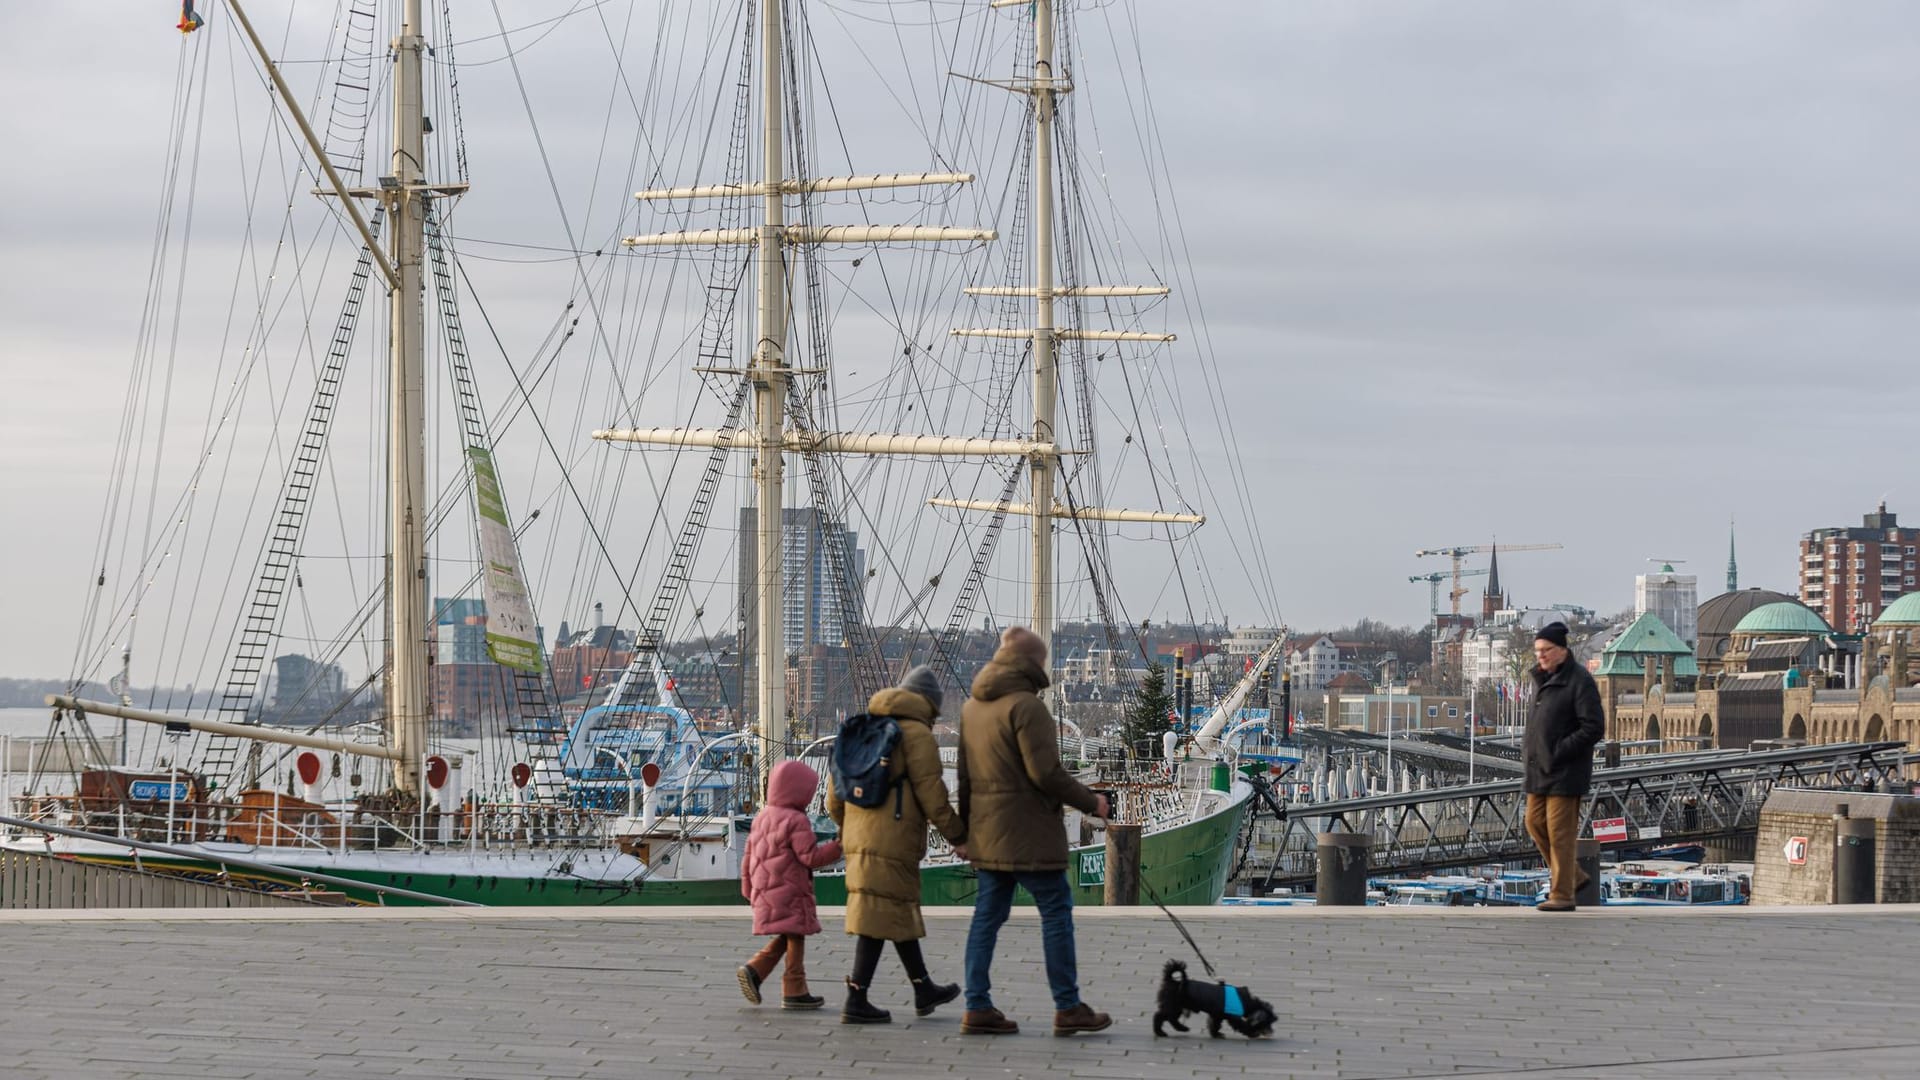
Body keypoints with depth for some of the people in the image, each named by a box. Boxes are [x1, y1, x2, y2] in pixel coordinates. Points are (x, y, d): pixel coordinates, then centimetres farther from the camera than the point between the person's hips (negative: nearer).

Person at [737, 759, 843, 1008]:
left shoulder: (761, 817, 12)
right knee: (795, 937, -2)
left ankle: (754, 971, 3)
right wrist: (838, 847, -9)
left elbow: (749, 855, 16)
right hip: (789, 892, -8)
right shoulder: (796, 821, -14)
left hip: (764, 891, 8)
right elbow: (810, 856, -18)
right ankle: (795, 991, 0)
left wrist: (748, 888, 23)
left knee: (786, 938, 16)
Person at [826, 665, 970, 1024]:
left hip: (859, 834, 8)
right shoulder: (918, 733, -6)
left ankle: (923, 989, 30)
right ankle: (856, 1001, -9)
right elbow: (931, 795, -10)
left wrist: (846, 826, 31)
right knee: (880, 916, -7)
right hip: (892, 837, -8)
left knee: (900, 910, 18)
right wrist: (959, 838, -3)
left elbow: (836, 788, 18)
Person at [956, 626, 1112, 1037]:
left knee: (987, 915, 9)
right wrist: (1090, 802, -7)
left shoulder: (971, 706, 14)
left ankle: (978, 1007, 6)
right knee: (1056, 911, 0)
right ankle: (1067, 1008, 2)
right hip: (1028, 833, -8)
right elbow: (1046, 772, -18)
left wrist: (967, 822, 24)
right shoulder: (1025, 705, -14)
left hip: (985, 831, 8)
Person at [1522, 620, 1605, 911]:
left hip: (1565, 773, -9)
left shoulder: (1580, 682, -13)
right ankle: (1572, 876, 26)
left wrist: (1559, 752, -19)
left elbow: (1594, 727, -18)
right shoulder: (1541, 678, 13)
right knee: (1535, 823, 11)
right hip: (1539, 769, 9)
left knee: (1560, 832, -6)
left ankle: (1562, 894, 0)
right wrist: (1529, 750, 13)